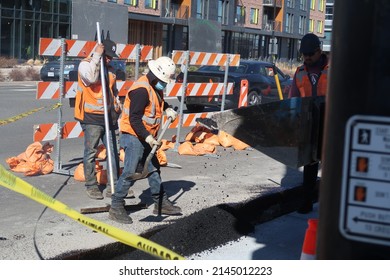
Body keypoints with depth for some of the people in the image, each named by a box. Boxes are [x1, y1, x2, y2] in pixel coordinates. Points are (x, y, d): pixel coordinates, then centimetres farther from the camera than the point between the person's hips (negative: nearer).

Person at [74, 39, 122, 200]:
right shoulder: (86, 64, -5)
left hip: (108, 116, 7)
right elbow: (91, 77, -27)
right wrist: (96, 56, -19)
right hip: (91, 116, -7)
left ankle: (114, 184, 14)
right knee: (91, 152, -2)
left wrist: (117, 105, 11)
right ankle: (91, 185, 5)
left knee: (113, 151, 7)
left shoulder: (109, 69, 17)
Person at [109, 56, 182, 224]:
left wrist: (167, 109, 15)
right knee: (130, 172, -11)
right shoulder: (142, 89, -23)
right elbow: (134, 118, -26)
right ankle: (116, 208, -3)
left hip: (146, 138, 10)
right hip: (134, 136, -10)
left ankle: (161, 203, 28)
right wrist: (147, 136, -32)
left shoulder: (155, 87, 8)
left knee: (154, 169, 17)